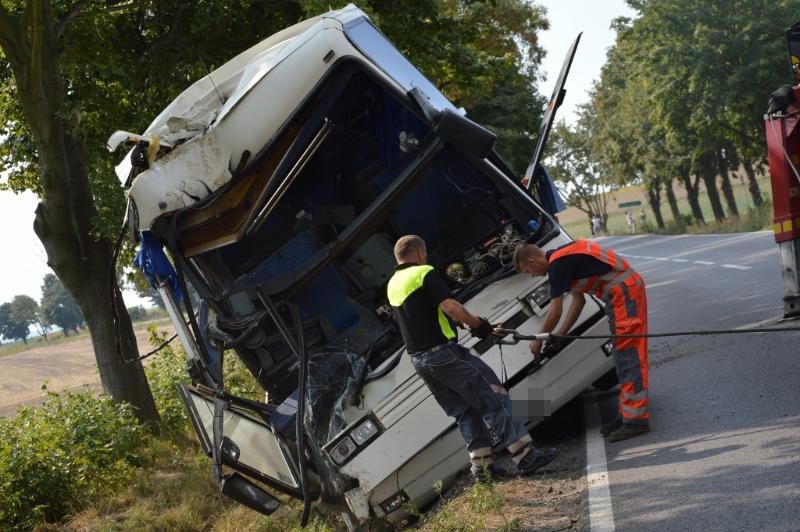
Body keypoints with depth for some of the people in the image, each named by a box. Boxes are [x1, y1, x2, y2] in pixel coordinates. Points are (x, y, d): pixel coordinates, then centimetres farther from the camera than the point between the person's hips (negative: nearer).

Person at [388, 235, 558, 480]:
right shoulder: (424, 273, -9)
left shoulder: (392, 285, 16)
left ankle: (481, 464, 10)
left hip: (418, 359, 9)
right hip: (443, 353, -8)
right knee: (493, 399, -5)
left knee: (464, 411, 15)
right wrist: (479, 324, -7)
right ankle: (525, 455, -7)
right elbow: (450, 307, -20)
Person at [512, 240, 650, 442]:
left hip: (624, 290, -10)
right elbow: (578, 300, 22)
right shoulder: (563, 257, 16)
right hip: (624, 289, 10)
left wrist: (538, 341, 5)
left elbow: (555, 313, -9)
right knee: (622, 354, 13)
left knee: (629, 353, -12)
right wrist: (561, 335, 21)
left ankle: (636, 419, -14)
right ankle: (627, 414, 19)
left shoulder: (557, 265, -14)